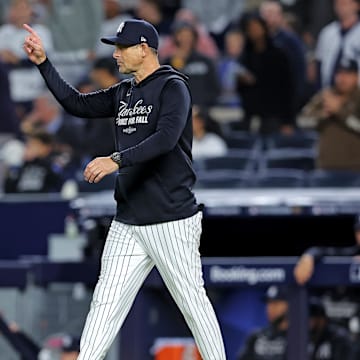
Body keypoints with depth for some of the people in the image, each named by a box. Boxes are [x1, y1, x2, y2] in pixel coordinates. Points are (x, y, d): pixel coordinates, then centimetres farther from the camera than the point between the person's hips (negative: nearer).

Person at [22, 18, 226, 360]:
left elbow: (166, 138, -24)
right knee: (105, 304, 2)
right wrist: (43, 62, 12)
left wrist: (116, 161, -33)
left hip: (172, 220, -7)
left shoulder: (173, 87, -10)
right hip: (127, 224, 7)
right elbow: (77, 104, 19)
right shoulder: (123, 93, 15)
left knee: (193, 300, -1)